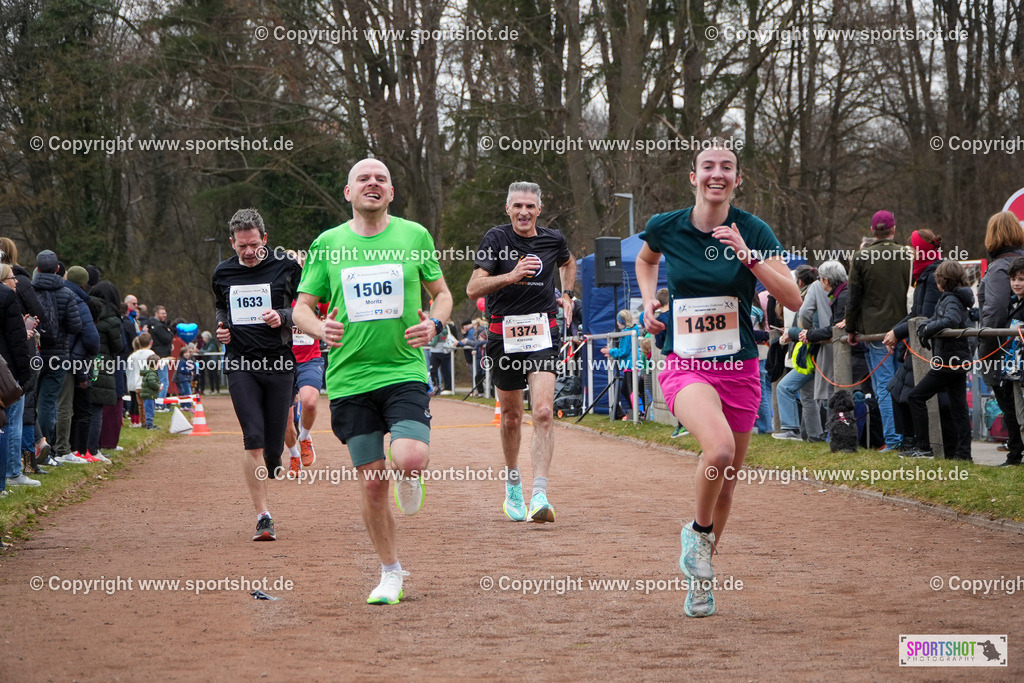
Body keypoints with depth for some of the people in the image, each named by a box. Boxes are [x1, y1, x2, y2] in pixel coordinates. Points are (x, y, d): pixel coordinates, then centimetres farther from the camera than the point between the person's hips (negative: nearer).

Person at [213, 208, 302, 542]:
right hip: (241, 364, 1)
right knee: (253, 439, -13)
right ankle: (263, 516, -11)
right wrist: (221, 327, 7)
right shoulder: (223, 274, 10)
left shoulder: (286, 267, 0)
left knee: (273, 446, 0)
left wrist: (283, 317, -15)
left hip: (279, 363, -1)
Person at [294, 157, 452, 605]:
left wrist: (434, 323, -7)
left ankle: (409, 479, 16)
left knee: (411, 459, -23)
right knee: (371, 482, 2)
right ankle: (391, 573, 19)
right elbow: (302, 308, 10)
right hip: (349, 378, 1)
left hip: (404, 371, -1)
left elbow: (442, 292, 14)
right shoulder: (327, 244, 6)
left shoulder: (414, 236, 5)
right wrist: (320, 328, -13)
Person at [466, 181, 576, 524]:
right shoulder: (496, 238, -5)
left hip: (542, 334, 1)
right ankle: (513, 485, 35)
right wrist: (511, 276, -27)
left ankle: (539, 496, -22)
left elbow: (568, 263, 30)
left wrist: (566, 295, 16)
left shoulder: (554, 240, 4)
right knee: (511, 416, 12)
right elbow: (473, 288, -15)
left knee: (543, 411, -17)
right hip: (504, 334, 0)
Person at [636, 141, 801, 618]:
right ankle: (698, 532, -4)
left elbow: (792, 300, -11)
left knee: (725, 487, 9)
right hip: (685, 365, -2)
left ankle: (699, 575, 32)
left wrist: (749, 256, -21)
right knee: (719, 447, -31)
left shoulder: (753, 232, -4)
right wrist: (649, 301, 5)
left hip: (739, 368, 2)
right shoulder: (665, 228, -2)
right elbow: (645, 260, 22)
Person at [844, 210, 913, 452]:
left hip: (876, 329, -2)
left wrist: (851, 329, 11)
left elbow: (854, 297, 0)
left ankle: (892, 438, -6)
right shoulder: (909, 255, 1)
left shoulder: (861, 258, -4)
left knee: (884, 386, -1)